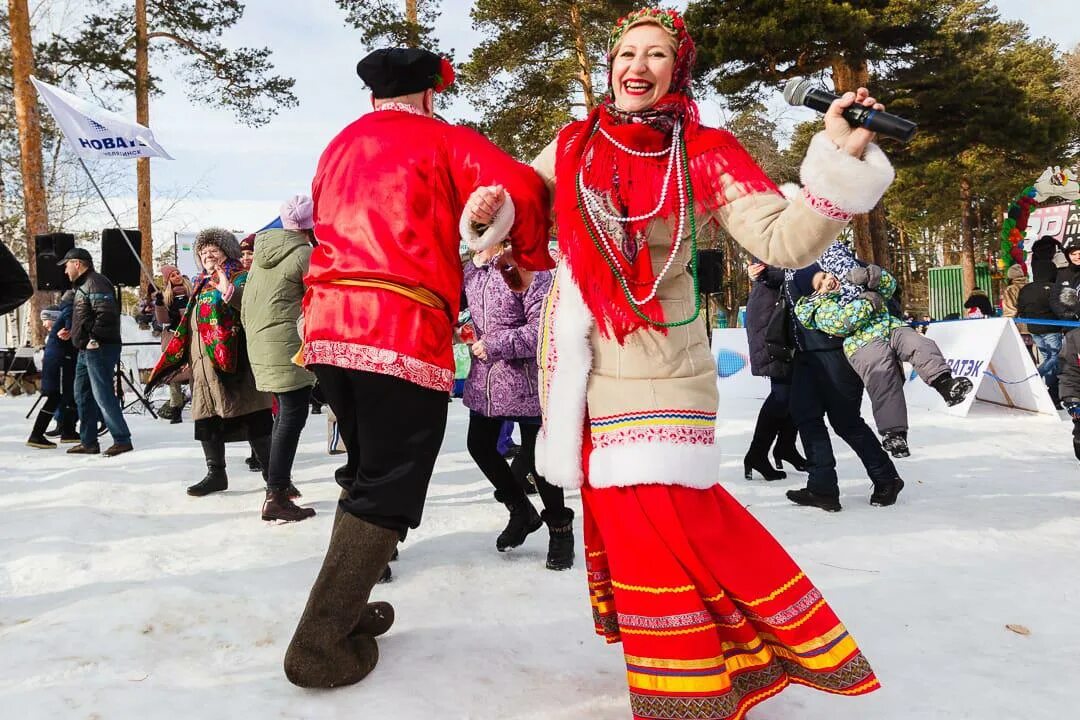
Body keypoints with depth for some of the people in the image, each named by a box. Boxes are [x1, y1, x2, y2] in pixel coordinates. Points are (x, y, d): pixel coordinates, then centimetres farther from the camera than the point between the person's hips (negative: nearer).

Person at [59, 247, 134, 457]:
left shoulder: (95, 282, -11)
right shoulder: (82, 285, 22)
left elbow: (107, 313, -24)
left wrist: (95, 338, -23)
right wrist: (72, 333, 20)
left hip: (100, 349, -11)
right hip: (86, 350, 11)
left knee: (103, 396, -10)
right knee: (83, 396, 13)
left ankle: (122, 440, -4)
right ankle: (88, 442, 19)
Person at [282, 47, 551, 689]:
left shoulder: (338, 148, 25)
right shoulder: (441, 139, 5)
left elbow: (332, 228, 22)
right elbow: (521, 188, -5)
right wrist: (535, 257, 9)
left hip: (328, 324, 7)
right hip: (403, 332, -7)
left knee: (368, 475, 21)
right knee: (388, 492, 0)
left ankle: (345, 608, 28)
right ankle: (323, 645, 0)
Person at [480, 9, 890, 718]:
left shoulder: (704, 152, -6)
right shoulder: (575, 144, 5)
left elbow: (783, 240, -15)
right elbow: (524, 200, 21)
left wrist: (840, 161, -28)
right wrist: (493, 203, -2)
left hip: (656, 359, -4)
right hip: (580, 354, 5)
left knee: (658, 509, -10)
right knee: (621, 505, 8)